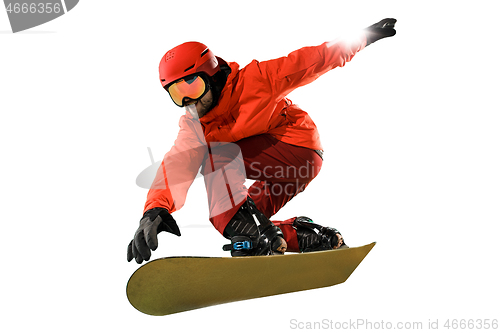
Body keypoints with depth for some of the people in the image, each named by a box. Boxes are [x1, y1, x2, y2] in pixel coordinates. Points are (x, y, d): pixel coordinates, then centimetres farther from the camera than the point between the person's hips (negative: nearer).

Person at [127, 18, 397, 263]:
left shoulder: (254, 80, -15)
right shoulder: (194, 126, -2)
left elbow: (308, 62, -8)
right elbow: (177, 165, -18)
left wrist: (364, 37, -1)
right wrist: (155, 209, -37)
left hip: (300, 149, -8)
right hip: (277, 173, 8)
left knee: (215, 153, -20)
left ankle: (248, 237, -30)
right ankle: (318, 239, 12)